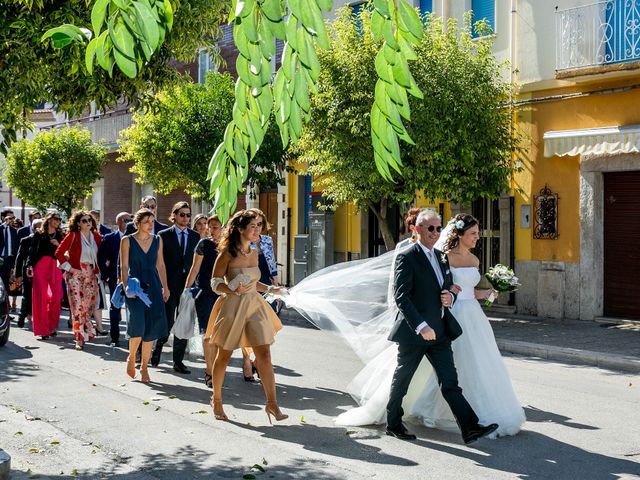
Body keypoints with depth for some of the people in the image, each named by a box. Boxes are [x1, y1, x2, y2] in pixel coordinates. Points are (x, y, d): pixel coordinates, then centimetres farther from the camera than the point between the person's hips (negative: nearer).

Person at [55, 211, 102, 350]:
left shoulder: (96, 237, 9)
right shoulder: (73, 236, -3)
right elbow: (59, 253, -4)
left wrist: (98, 270, 9)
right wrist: (68, 267, -7)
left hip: (91, 274, 4)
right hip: (75, 273, -4)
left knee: (90, 304, 4)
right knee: (77, 306, -8)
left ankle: (84, 333, 25)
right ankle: (80, 338, -6)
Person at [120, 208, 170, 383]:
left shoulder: (157, 240, 10)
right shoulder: (127, 241, 0)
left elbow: (160, 265, 13)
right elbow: (124, 266, -2)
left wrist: (165, 287, 8)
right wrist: (126, 286, -12)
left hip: (153, 286, 4)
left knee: (151, 328, 1)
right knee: (138, 324, -18)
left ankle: (144, 367, 12)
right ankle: (131, 358, 8)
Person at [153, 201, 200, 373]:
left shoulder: (195, 236, 9)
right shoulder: (164, 235, 0)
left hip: (188, 286, 3)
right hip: (169, 286, -3)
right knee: (167, 323, 0)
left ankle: (178, 361, 12)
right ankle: (158, 347, 29)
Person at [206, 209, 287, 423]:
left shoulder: (254, 253, 8)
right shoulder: (227, 254, -10)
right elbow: (215, 283, -8)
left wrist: (270, 289, 6)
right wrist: (235, 291, -23)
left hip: (254, 305, 5)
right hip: (233, 307, -5)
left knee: (264, 355, -5)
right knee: (224, 356, 10)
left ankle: (272, 403, -4)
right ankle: (217, 399, 28)